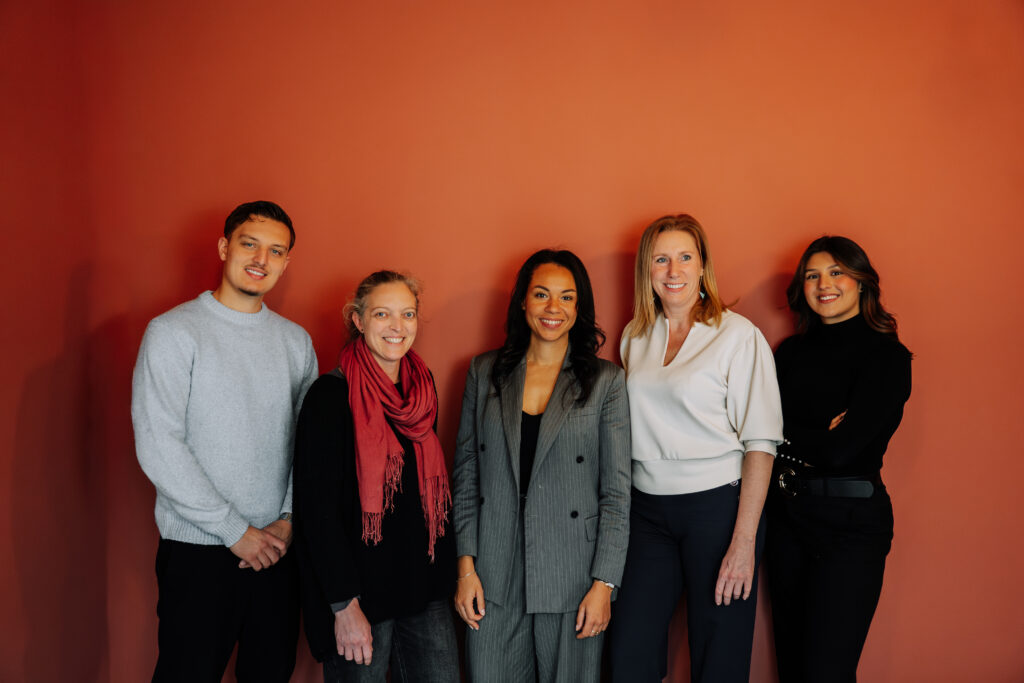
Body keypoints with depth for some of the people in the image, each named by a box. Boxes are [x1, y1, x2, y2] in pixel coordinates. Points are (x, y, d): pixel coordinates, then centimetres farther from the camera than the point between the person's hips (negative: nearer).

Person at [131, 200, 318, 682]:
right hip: (199, 549, -4)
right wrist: (236, 530, -13)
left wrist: (289, 518, -5)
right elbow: (158, 448, -13)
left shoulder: (295, 340, 7)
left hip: (278, 547, 4)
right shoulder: (174, 332, -7)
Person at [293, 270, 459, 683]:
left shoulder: (421, 387, 6)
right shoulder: (332, 395, -12)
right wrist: (344, 605, -17)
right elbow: (318, 505, -15)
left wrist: (444, 574, 11)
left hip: (424, 588, 6)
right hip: (360, 592, -5)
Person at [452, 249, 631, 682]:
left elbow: (617, 490, -1)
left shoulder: (606, 380, 0)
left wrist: (604, 583, -7)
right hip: (494, 578, 2)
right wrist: (466, 567, 0)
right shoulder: (485, 372, 6)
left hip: (571, 579, -1)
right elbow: (465, 474, 6)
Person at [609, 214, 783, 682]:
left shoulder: (738, 335, -7)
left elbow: (760, 442, -10)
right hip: (647, 509, 4)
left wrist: (744, 541, -16)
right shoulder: (636, 336, 9)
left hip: (717, 504, -4)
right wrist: (619, 514, 8)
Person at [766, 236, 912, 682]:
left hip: (850, 517, -5)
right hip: (786, 510, 6)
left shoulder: (886, 356, -7)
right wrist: (820, 437, -14)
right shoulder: (791, 352, 9)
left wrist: (790, 436, -5)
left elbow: (842, 449, -18)